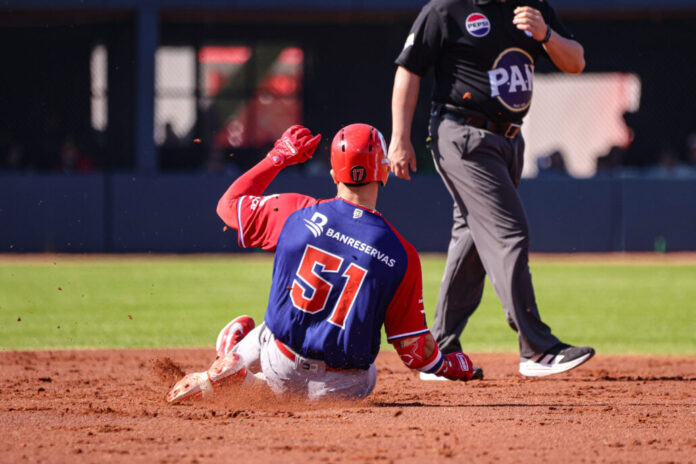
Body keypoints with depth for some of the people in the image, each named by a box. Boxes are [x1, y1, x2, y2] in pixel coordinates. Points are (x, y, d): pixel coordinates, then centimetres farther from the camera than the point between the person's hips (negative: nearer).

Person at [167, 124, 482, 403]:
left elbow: (229, 203, 10)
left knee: (240, 332, 36)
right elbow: (415, 349, -9)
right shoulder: (400, 254, -14)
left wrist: (279, 157, 18)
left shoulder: (296, 212, -10)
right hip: (342, 389, -2)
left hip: (280, 369, 2)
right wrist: (451, 366, 12)